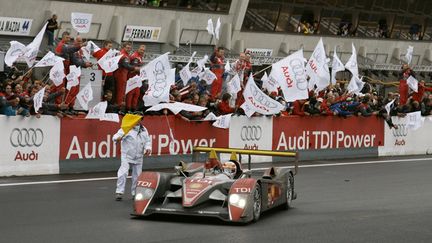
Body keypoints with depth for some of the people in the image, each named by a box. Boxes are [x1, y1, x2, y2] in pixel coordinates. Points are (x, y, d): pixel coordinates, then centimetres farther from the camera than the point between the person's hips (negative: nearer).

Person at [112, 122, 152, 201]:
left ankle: (135, 193, 23)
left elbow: (148, 140, 18)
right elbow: (116, 136, -15)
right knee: (123, 173, -19)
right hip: (127, 156, -5)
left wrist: (148, 148, -2)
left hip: (138, 157, 5)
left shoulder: (144, 130, 11)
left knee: (137, 175, 10)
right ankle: (119, 192, -15)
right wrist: (117, 138, -39)